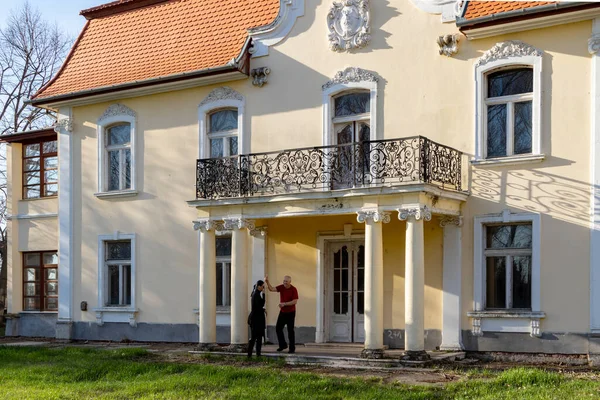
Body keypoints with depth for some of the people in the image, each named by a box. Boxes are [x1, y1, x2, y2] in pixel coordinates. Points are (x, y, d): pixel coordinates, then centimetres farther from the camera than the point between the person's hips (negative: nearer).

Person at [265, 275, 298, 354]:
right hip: (282, 312, 5)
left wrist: (284, 304, -23)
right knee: (278, 328, 5)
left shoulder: (293, 289, -13)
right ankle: (283, 345, 22)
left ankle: (292, 348, 6)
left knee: (290, 330, -2)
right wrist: (267, 282, -28)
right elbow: (271, 289, -12)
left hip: (290, 312, -5)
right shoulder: (281, 287, -1)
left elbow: (295, 301, -18)